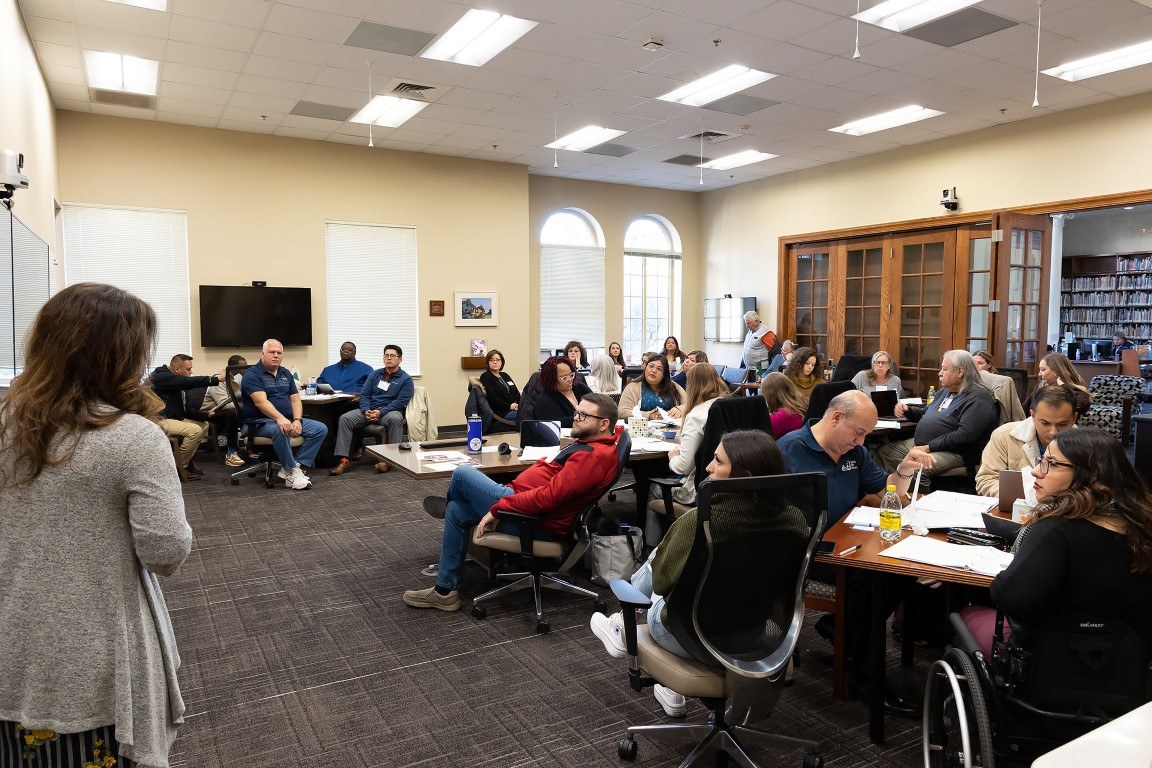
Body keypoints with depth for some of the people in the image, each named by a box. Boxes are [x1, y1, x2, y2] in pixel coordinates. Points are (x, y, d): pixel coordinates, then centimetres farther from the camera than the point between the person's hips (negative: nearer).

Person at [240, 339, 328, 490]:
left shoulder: (285, 373, 17)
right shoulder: (252, 374, -6)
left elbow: (295, 399, 10)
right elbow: (261, 402, -21)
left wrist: (297, 420, -10)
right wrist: (280, 418, -37)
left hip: (288, 420, 7)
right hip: (261, 422, -7)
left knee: (321, 429, -11)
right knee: (280, 430, -40)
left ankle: (295, 466, -16)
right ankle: (291, 473, -27)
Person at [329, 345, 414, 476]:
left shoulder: (405, 379, 2)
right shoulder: (376, 374, 17)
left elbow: (400, 402, -9)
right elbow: (364, 394, 11)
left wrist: (380, 412, -20)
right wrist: (366, 410, -9)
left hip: (389, 410, -4)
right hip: (369, 410, 4)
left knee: (395, 419, -40)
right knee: (345, 419, -20)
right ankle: (344, 460, -26)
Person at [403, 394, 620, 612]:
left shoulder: (593, 456, -23)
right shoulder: (588, 444, 11)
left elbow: (548, 496, -27)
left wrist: (497, 509, -21)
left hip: (534, 520, -11)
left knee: (462, 474, -5)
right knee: (456, 511, 17)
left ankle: (448, 505, 30)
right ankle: (445, 590, 25)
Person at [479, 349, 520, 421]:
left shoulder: (505, 375, 25)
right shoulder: (485, 377, 3)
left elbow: (517, 393, 19)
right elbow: (491, 398, -10)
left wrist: (516, 404, -3)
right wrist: (509, 406, -14)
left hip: (514, 409, 7)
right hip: (501, 412, -7)